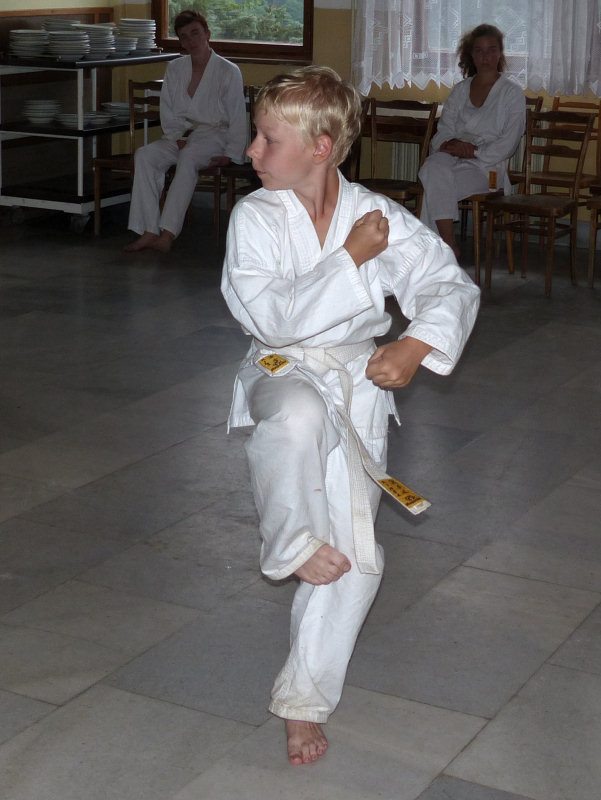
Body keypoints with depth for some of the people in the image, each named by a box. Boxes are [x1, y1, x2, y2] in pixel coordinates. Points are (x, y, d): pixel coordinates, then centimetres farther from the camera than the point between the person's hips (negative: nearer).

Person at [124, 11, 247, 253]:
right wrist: (178, 138, -6)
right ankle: (148, 231, -31)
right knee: (144, 155, -23)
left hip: (214, 135, -5)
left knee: (189, 156, -37)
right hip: (181, 135, 5)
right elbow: (167, 113, 11)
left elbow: (237, 118, -5)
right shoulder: (175, 69, 10)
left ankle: (168, 233, -44)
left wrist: (230, 154, -12)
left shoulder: (228, 71, -4)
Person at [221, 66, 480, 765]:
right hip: (282, 370, -2)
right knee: (300, 415, -42)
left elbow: (451, 285, -1)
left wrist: (417, 346, -20)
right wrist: (352, 258, -17)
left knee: (352, 552, -7)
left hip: (359, 376, 2)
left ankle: (305, 696, 8)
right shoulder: (255, 216, -7)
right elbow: (274, 317, -18)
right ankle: (290, 547, -15)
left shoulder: (380, 217, -2)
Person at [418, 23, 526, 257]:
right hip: (453, 159, 4)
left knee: (434, 185, -33)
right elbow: (442, 131, 14)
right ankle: (448, 243, -38)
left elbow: (507, 144, -2)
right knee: (434, 166, -35)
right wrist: (451, 144, -10)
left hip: (487, 166, -4)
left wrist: (474, 151, -15)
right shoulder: (460, 90, 22)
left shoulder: (512, 93, 8)